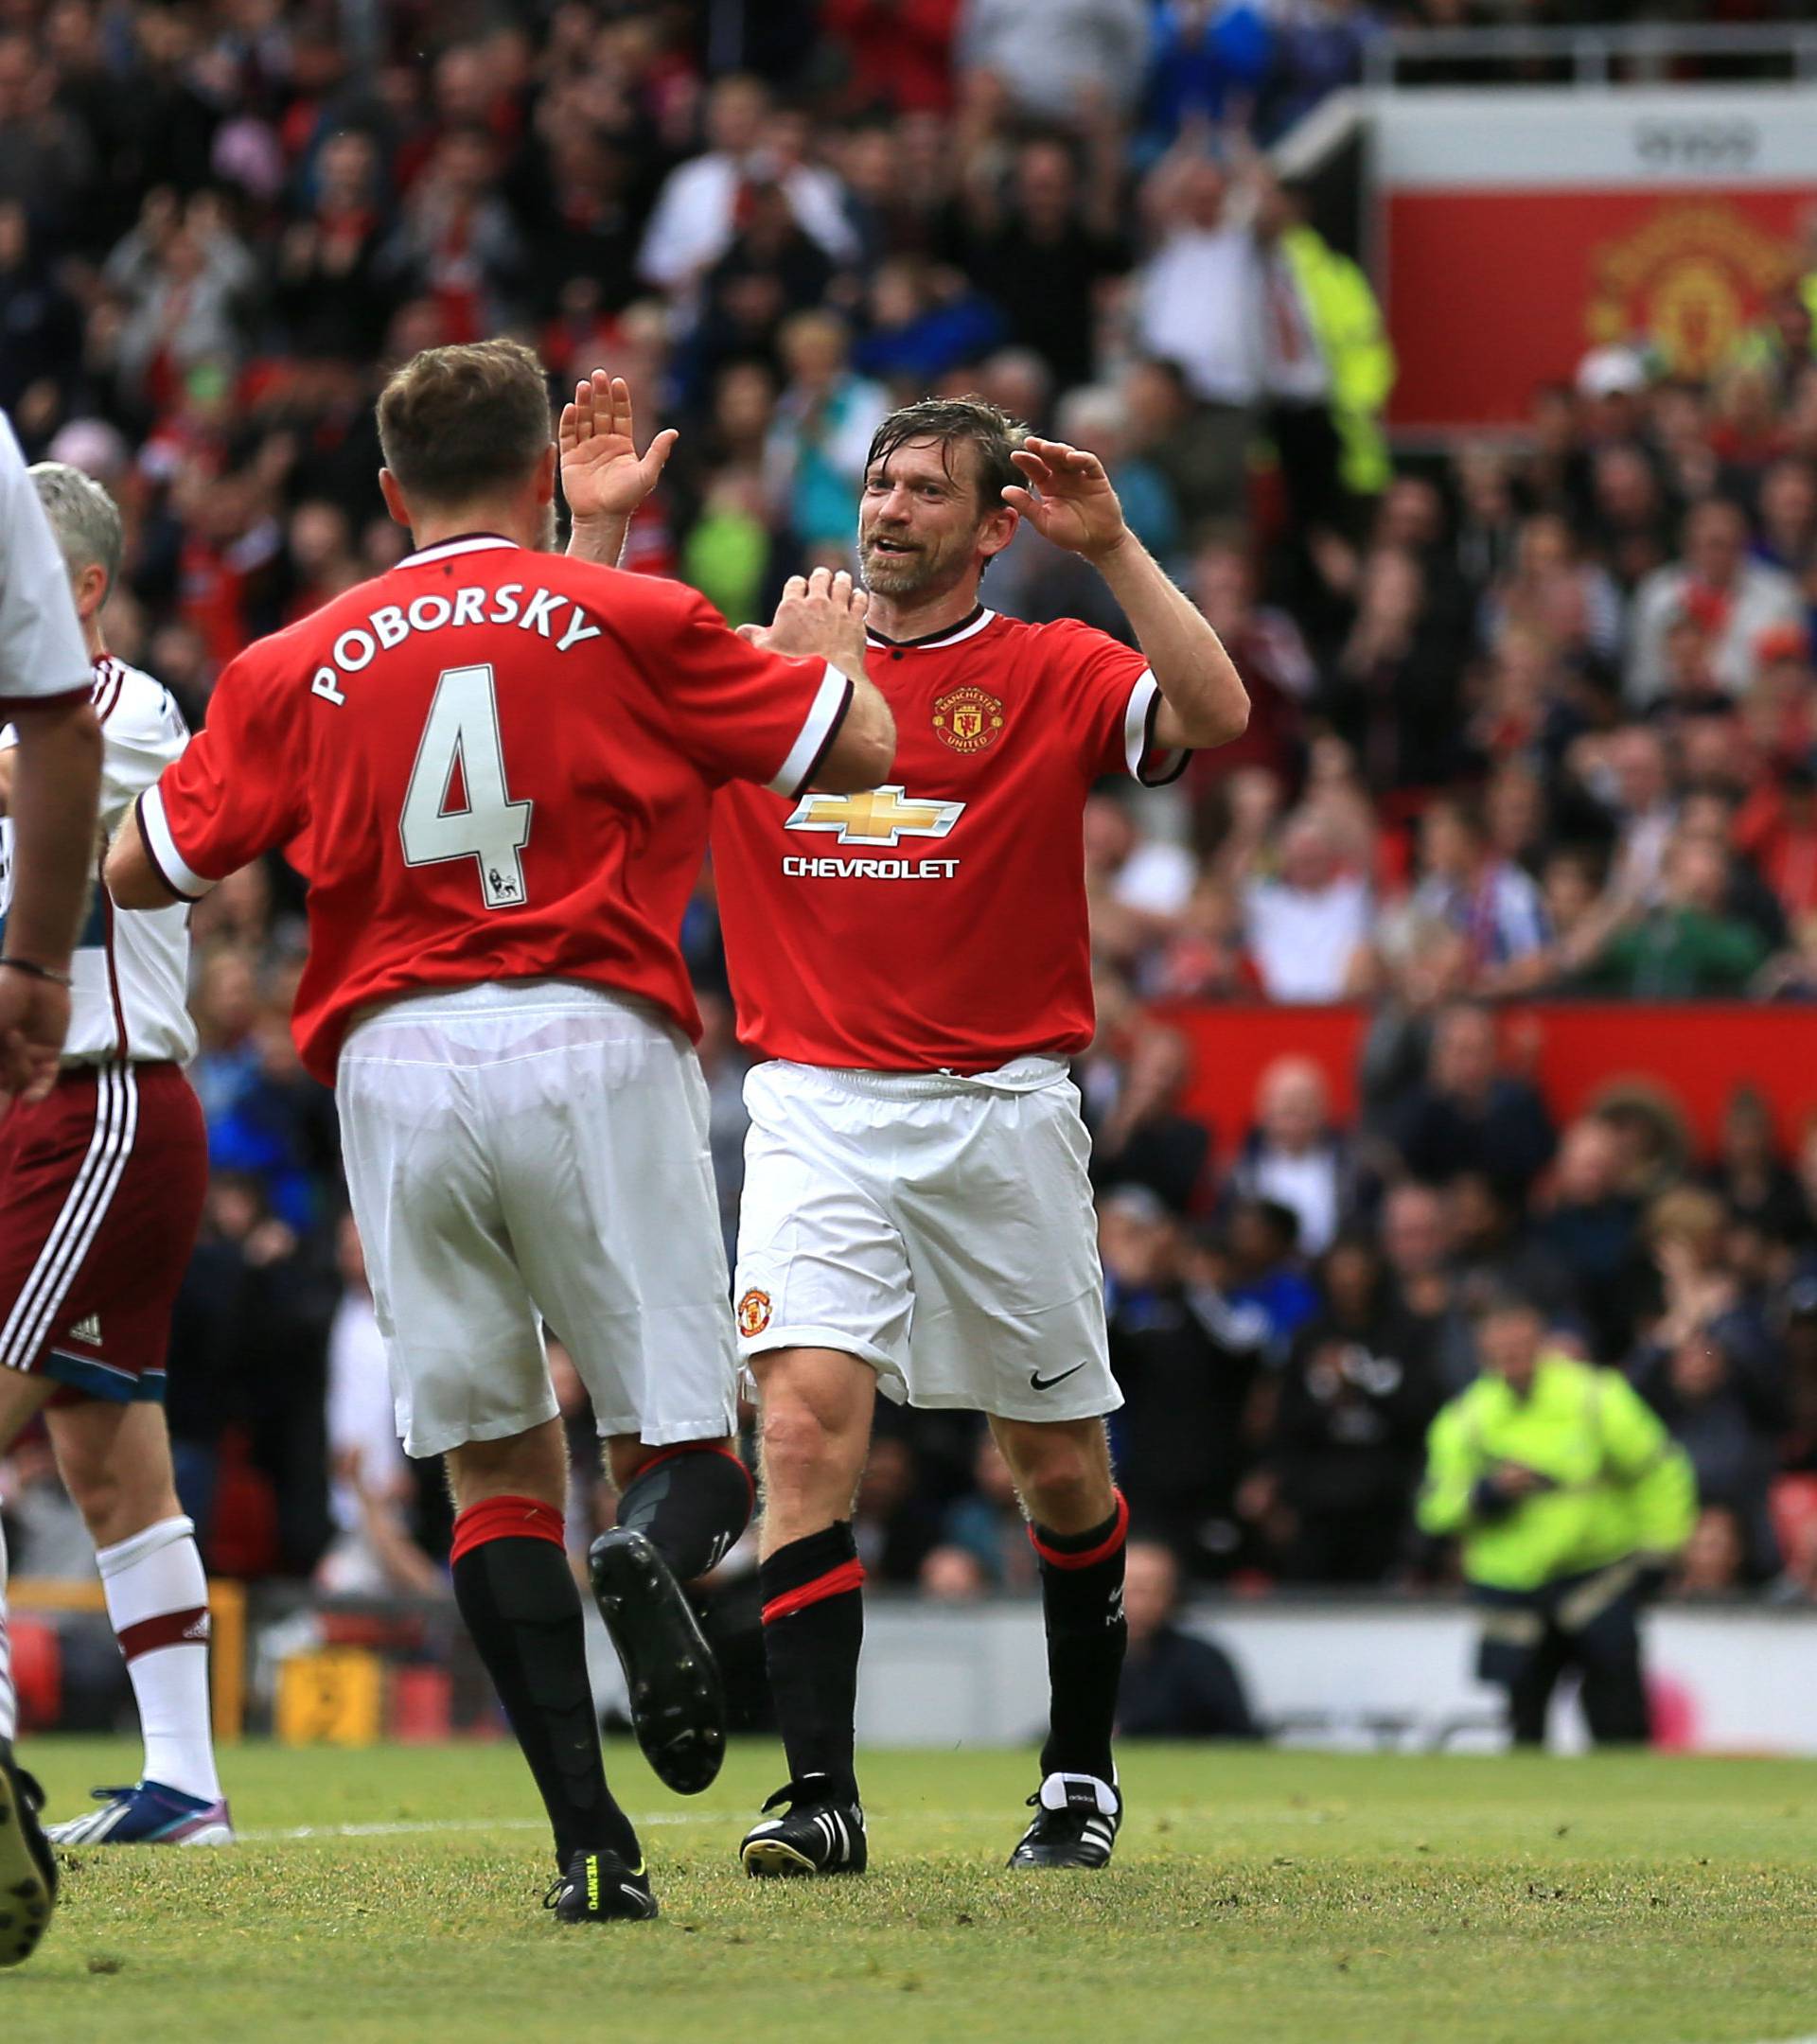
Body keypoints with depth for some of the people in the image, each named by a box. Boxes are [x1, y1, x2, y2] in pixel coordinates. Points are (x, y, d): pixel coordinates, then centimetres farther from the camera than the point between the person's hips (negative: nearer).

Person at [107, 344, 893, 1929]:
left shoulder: (292, 670, 9)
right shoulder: (635, 624, 4)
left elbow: (135, 871, 13)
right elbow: (861, 751, 7)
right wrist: (828, 650, 28)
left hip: (396, 1065, 2)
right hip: (594, 1043, -1)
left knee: (494, 1459, 7)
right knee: (686, 1441, 5)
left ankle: (590, 1840, -6)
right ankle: (652, 1558, -33)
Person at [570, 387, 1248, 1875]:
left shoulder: (1052, 676, 2)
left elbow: (1214, 717, -14)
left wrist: (1112, 548, -18)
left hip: (1003, 1111, 0)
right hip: (817, 1113, 1)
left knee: (1061, 1465, 10)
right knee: (806, 1417, -18)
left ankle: (1082, 1774, 30)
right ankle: (820, 1793, -20)